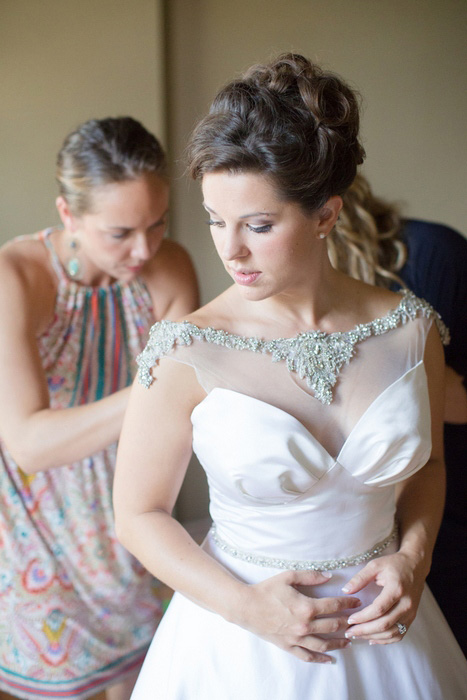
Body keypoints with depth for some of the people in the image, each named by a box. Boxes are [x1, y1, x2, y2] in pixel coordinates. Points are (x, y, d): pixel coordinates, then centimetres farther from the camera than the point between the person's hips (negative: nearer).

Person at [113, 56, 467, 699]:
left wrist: (413, 557, -8)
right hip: (244, 644, -3)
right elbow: (139, 513, -9)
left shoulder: (410, 328, -10)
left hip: (382, 635, 3)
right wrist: (244, 606, -17)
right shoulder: (187, 354, -18)